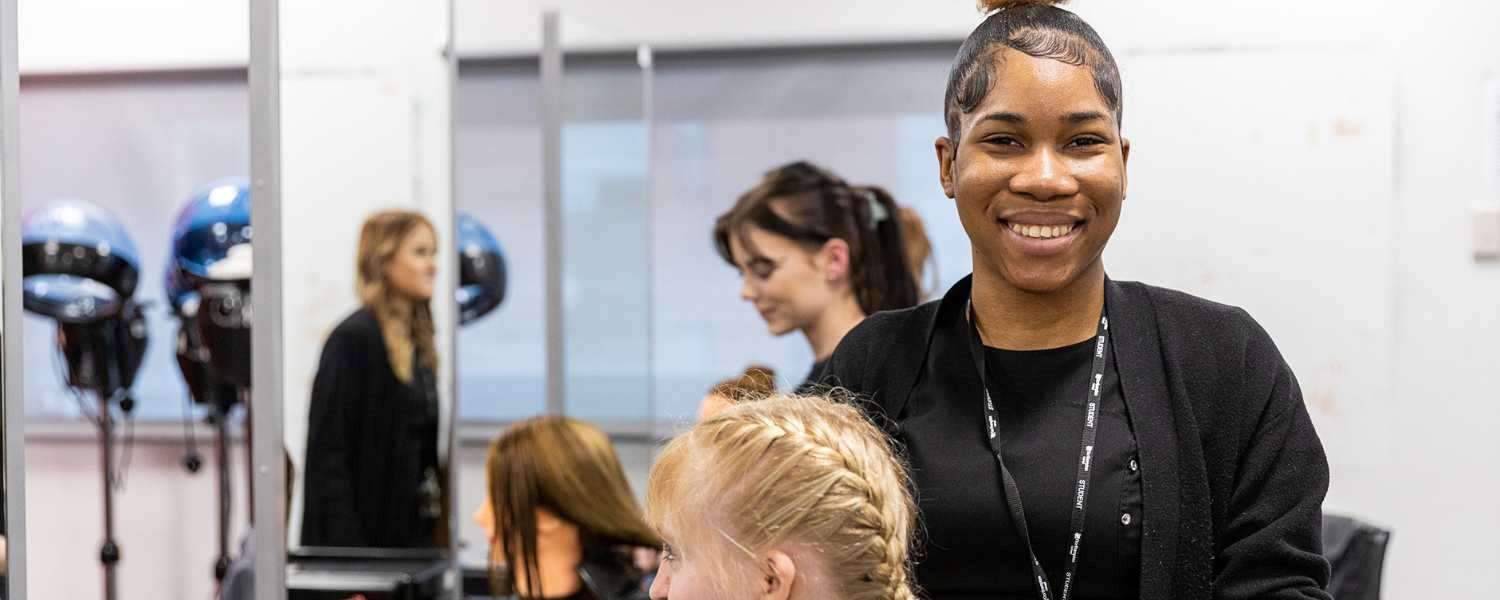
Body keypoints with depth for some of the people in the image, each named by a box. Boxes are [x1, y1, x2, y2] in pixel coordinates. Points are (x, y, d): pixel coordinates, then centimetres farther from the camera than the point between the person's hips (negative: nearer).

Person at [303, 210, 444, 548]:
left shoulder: (418, 343, 13)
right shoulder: (353, 340, -12)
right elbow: (327, 454, -16)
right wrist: (345, 551, -20)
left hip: (416, 533, 8)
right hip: (370, 535, -8)